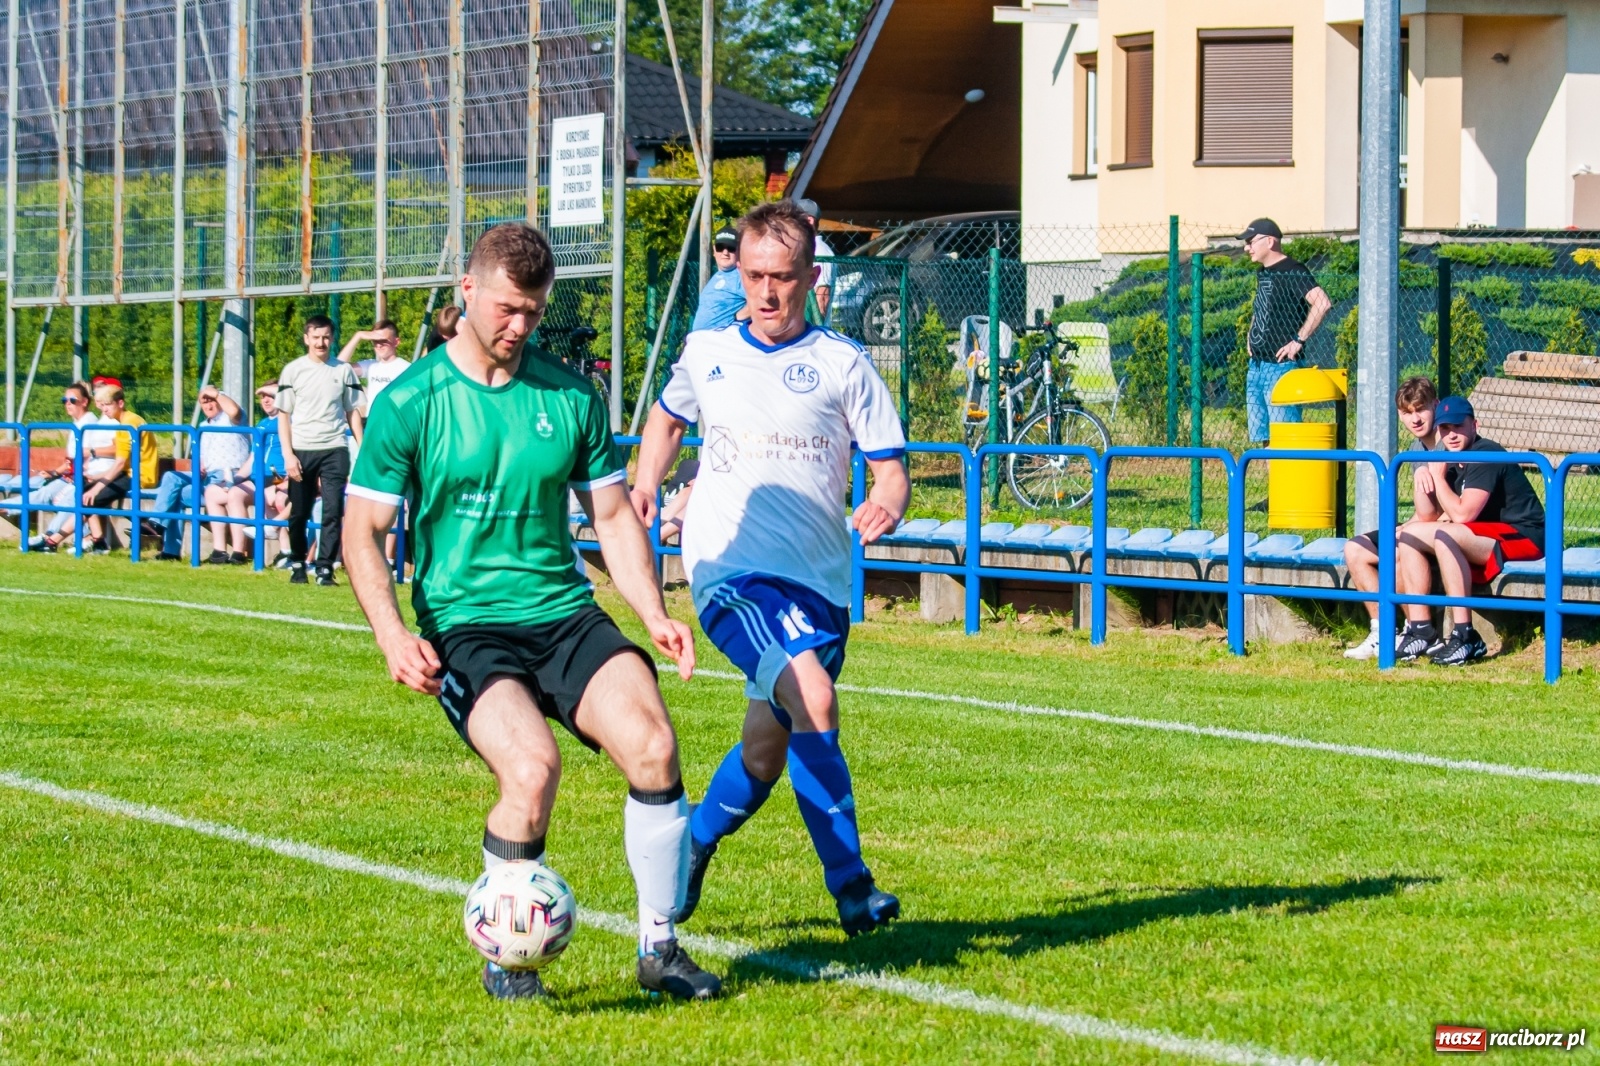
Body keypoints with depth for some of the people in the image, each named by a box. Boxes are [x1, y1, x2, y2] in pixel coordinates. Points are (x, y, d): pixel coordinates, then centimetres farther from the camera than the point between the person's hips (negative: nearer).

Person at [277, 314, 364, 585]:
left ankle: (325, 568, -4)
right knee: (298, 514, 6)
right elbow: (283, 415, 4)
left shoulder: (343, 371, 6)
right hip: (301, 451, 0)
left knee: (333, 512, -7)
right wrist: (288, 454, -5)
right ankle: (297, 564, 21)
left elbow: (353, 412, 11)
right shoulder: (293, 371, 3)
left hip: (334, 450, 0)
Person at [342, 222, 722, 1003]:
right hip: (464, 624, -4)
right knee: (532, 765, -28)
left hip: (564, 610, 4)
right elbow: (363, 530, -2)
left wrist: (653, 615, 2)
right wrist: (392, 634, -17)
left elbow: (613, 515, 16)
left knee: (652, 743, -21)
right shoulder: (411, 403, -3)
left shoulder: (569, 396, 8)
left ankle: (659, 946, -3)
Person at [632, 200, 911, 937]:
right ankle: (852, 888, -22)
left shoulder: (842, 364, 4)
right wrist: (646, 484, 13)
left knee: (769, 749, 7)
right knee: (814, 701, -25)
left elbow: (890, 467, 3)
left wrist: (886, 505, -20)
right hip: (731, 570, -2)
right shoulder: (705, 355, 10)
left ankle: (692, 845, 36)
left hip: (818, 581, 2)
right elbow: (668, 416, 31)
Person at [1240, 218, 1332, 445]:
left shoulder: (1291, 271, -13)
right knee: (1262, 436, 10)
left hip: (1282, 367, -9)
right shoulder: (1262, 273, 15)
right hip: (1256, 366, 10)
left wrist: (1299, 340, -24)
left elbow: (1322, 302, -27)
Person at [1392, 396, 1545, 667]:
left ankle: (1464, 636, -32)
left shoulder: (1486, 456, -16)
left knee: (1443, 535, -32)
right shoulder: (1452, 462, 11)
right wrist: (1422, 477, -8)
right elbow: (1427, 516, 8)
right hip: (1485, 542, 10)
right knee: (1409, 536, 1)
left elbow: (1462, 515, -24)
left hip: (1523, 537, -10)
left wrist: (1438, 476, -12)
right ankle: (1421, 632, -5)